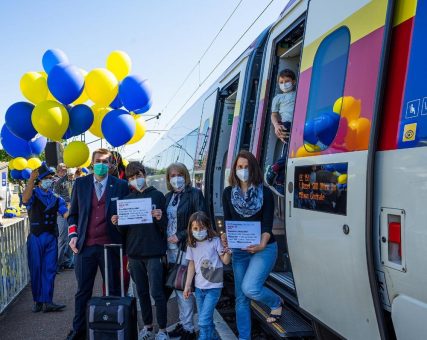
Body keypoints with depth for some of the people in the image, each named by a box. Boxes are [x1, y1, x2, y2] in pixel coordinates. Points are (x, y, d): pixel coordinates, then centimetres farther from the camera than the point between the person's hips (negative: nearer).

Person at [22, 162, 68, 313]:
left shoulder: (56, 198, 11)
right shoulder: (33, 194, 1)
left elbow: (66, 214, 2)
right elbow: (25, 199, -24)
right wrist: (31, 179, -31)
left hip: (51, 238, 3)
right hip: (35, 237, -3)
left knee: (50, 269, 0)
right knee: (36, 269, 5)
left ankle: (47, 302, 2)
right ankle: (37, 301, 15)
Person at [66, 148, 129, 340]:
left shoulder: (121, 186, 1)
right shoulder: (80, 183, 7)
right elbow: (73, 213, 12)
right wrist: (73, 235, 2)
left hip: (110, 246, -1)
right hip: (85, 246, 2)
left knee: (114, 290, 7)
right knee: (83, 291, 10)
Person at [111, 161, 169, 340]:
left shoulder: (157, 195, 0)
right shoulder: (127, 199, 10)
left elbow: (164, 226, -2)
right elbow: (124, 230, 12)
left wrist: (159, 218, -23)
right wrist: (117, 223, -8)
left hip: (153, 252, -4)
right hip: (134, 253, 4)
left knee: (157, 292, -2)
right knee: (142, 292, 12)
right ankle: (147, 325, 25)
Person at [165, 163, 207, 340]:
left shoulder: (195, 194, -7)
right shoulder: (169, 196, 12)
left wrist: (180, 236, -14)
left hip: (185, 247, -6)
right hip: (171, 248, 6)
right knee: (177, 287, 12)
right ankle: (182, 323, 23)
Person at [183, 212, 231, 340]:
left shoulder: (215, 241, -11)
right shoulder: (191, 245, 3)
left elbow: (225, 261, -8)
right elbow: (191, 265, 10)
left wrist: (227, 252, -29)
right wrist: (187, 286, 10)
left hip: (213, 287, -5)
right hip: (199, 287, 5)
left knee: (204, 321, -12)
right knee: (206, 320, 15)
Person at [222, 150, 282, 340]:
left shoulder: (265, 193, -7)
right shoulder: (228, 193, 1)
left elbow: (267, 225, -13)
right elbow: (228, 221, -1)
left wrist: (261, 245, -31)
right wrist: (225, 236, -23)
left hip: (263, 248, -4)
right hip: (239, 250, 4)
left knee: (250, 288, -21)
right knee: (241, 297, 8)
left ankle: (275, 302, 12)